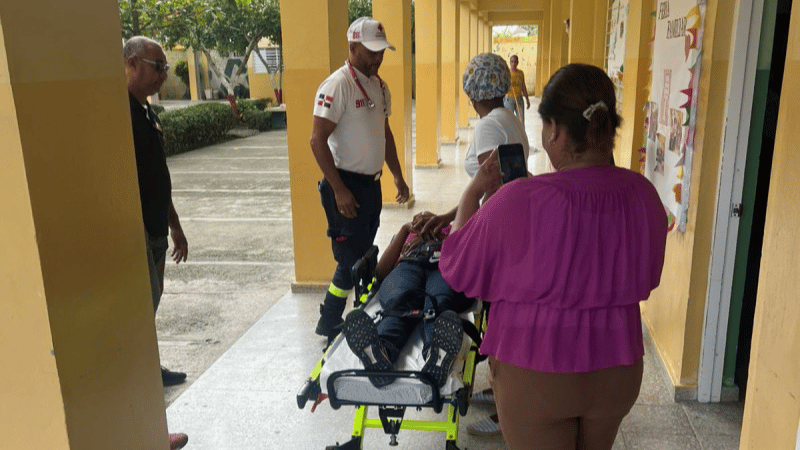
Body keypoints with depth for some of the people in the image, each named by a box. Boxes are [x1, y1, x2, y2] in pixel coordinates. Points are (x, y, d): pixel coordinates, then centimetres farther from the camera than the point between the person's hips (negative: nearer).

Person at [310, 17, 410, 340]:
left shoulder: (380, 86, 11)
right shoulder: (337, 85, -16)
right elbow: (317, 140, -19)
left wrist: (398, 176, 20)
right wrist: (339, 190, -21)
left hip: (372, 184, 8)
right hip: (346, 186, -8)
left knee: (366, 257, 15)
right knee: (352, 262, -3)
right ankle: (329, 326, 12)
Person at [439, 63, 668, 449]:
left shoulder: (521, 201, -25)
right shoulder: (642, 194, -10)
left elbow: (457, 269, -10)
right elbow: (645, 277, 7)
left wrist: (473, 192, 0)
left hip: (535, 375, -4)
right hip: (617, 372, 5)